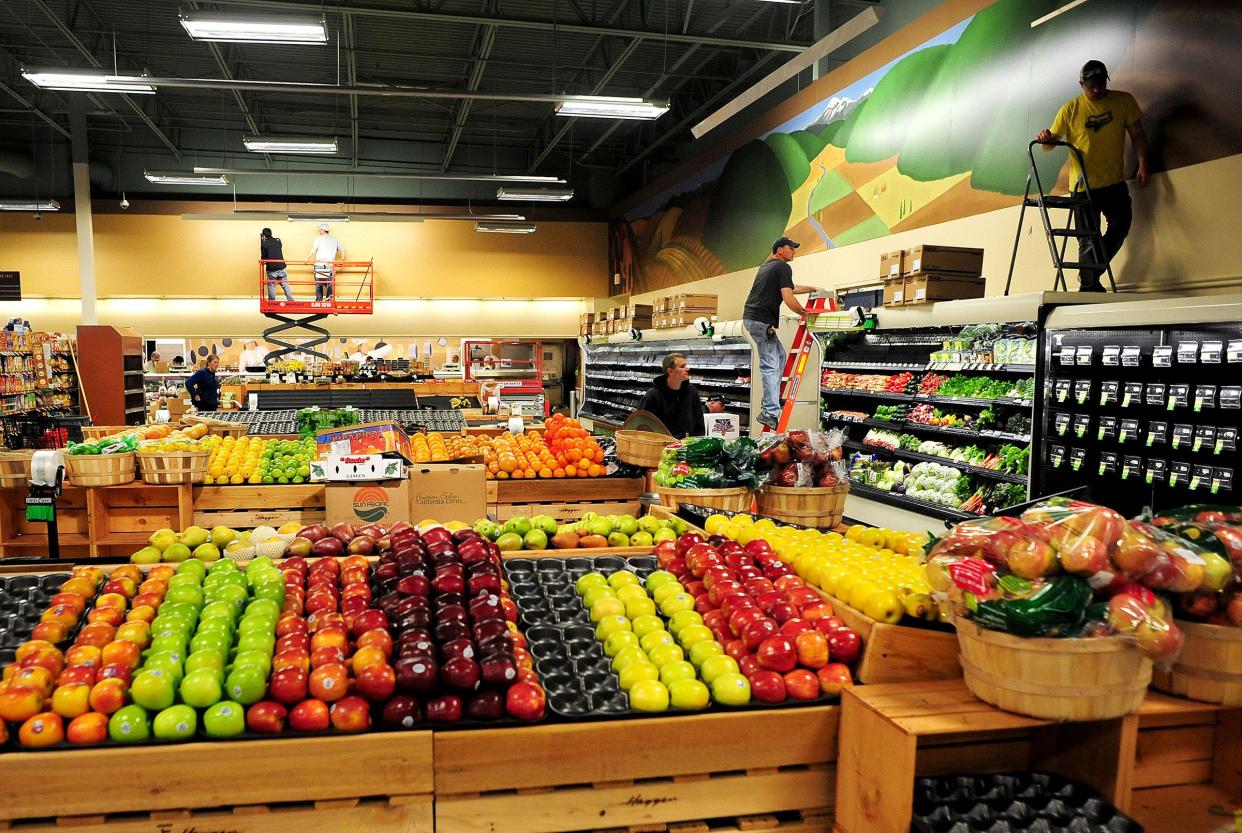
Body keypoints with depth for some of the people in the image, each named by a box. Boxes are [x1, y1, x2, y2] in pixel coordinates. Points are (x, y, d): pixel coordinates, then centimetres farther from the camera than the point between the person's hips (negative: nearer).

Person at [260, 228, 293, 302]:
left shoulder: (264, 244, -5)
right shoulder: (278, 240, 5)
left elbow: (263, 257, -1)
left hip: (271, 269, -3)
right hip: (281, 267, 3)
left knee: (271, 286, 8)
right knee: (285, 285, 7)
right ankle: (290, 300, 3)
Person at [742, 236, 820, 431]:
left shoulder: (766, 266, 23)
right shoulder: (783, 267, -6)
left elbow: (788, 289, 36)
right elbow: (788, 299, -15)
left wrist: (812, 288, 38)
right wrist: (804, 313, 0)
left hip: (750, 318, 10)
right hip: (762, 321, -10)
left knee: (779, 355, 19)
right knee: (770, 366, -11)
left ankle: (770, 405, 19)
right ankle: (771, 413, -14)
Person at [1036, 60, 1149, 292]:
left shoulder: (1124, 101, 3)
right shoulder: (1070, 109, -3)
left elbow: (1137, 133, 7)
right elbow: (1051, 144, -1)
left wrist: (1142, 165, -3)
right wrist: (1046, 139, -25)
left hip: (1114, 182, 3)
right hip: (1083, 184, -2)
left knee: (1120, 226, -5)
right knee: (1088, 239, 0)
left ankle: (1090, 277, 11)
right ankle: (1088, 285, 12)